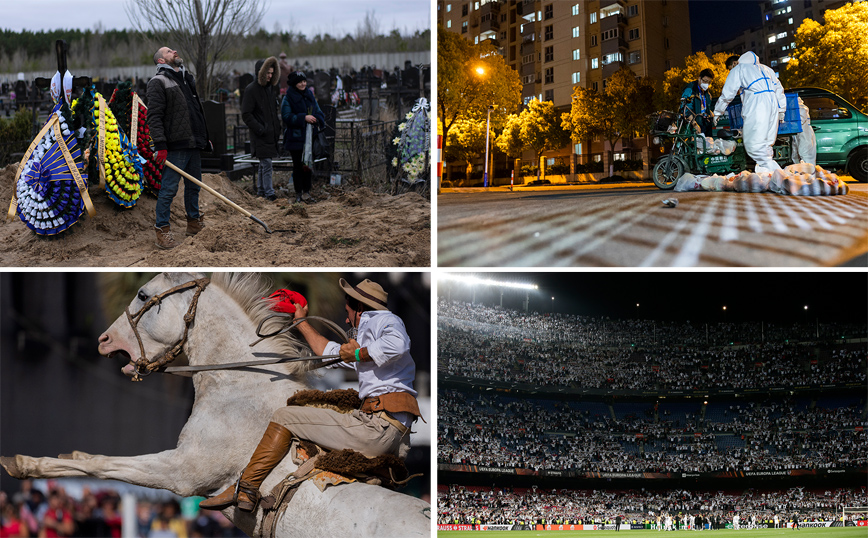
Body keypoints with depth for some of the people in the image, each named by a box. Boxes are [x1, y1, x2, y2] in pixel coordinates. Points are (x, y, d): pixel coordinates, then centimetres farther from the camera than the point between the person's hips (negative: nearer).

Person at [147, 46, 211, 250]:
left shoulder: (187, 80, 20)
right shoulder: (158, 82, -7)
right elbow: (154, 116, -14)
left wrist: (205, 137, 23)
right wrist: (160, 145, -21)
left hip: (193, 144, 8)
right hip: (175, 145, -8)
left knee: (193, 185, 15)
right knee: (169, 188, -6)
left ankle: (194, 223, 28)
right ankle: (162, 229, 0)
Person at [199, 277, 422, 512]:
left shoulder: (383, 319, 1)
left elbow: (398, 343, -25)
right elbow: (331, 352, 46)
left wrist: (360, 354, -11)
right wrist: (302, 323, 54)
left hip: (379, 425, -10)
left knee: (284, 417, -1)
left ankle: (244, 490, 3)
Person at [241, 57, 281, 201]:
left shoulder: (270, 88, 15)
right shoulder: (251, 89, -10)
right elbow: (246, 114, -13)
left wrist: (277, 128, 15)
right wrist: (259, 129, -18)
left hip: (271, 134, 8)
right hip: (260, 135, -8)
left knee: (264, 164, 14)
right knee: (266, 163, -12)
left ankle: (261, 190, 22)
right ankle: (269, 193, -11)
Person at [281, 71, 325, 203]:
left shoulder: (310, 95, 10)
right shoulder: (288, 98, -6)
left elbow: (318, 112, 15)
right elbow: (286, 117, -14)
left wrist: (316, 119, -9)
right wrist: (304, 118, -23)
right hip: (295, 137, -4)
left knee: (308, 165, 7)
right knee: (298, 165, 1)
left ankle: (307, 191, 15)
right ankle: (298, 193, 8)